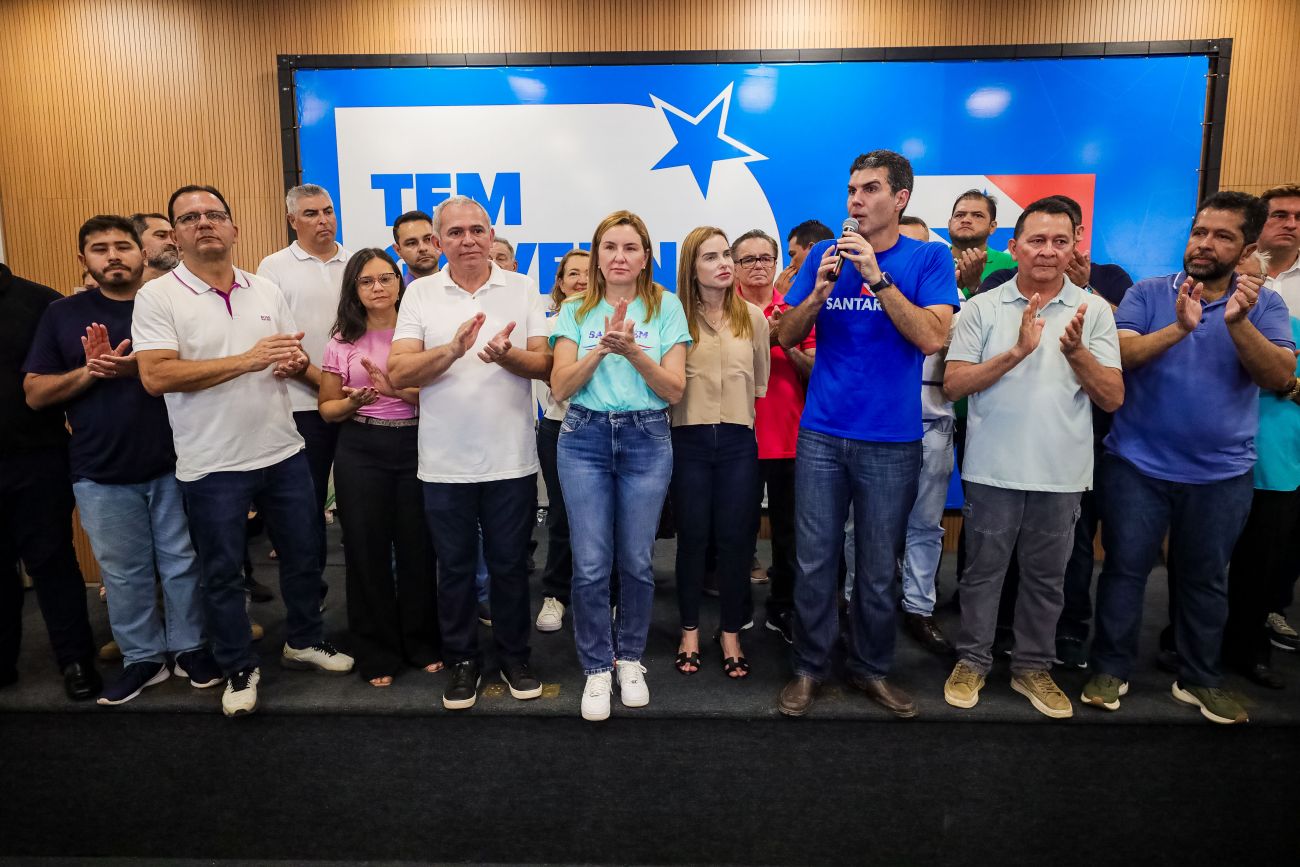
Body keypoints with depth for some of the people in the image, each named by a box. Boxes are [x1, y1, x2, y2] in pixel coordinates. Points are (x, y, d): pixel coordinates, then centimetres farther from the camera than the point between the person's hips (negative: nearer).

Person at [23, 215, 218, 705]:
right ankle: (141, 658, 26)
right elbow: (35, 394, 4)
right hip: (101, 474, 1)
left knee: (182, 563, 8)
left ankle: (190, 648, 24)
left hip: (173, 464, -1)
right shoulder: (62, 314, 6)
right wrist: (88, 372, -14)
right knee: (123, 573, 11)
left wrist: (139, 368, -20)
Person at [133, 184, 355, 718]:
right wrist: (248, 360, -23)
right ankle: (239, 669, 28)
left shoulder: (266, 290, 7)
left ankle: (304, 641, 36)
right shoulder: (157, 296, -7)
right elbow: (156, 376, -18)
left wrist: (296, 363, -11)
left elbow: (293, 356, 15)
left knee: (302, 554, 15)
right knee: (222, 571, 10)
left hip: (283, 452, 4)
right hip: (211, 465, -4)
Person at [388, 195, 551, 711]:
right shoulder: (420, 294, 2)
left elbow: (545, 364, -2)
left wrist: (506, 354, -23)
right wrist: (454, 348, -24)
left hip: (511, 460, 0)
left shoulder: (522, 289, 2)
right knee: (454, 568, 13)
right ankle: (461, 663, 30)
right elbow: (399, 372, -8)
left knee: (510, 566, 12)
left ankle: (514, 658, 30)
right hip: (445, 462, 0)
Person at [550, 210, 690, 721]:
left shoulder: (665, 307, 3)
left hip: (646, 439, 0)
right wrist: (600, 349, -16)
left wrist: (633, 351, -17)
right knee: (590, 564, 0)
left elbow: (675, 389, -3)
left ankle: (630, 658, 29)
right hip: (584, 438, 1)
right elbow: (559, 387, -2)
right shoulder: (576, 311, 7)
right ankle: (597, 667, 18)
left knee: (637, 560, 7)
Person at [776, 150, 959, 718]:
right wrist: (820, 291, -13)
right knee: (815, 561, 6)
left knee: (879, 568, 10)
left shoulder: (928, 258, 0)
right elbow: (787, 336, 4)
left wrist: (877, 277, -19)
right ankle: (809, 667, 23)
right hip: (821, 435, 1)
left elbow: (933, 337, -14)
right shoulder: (824, 255, 6)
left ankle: (871, 668, 30)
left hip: (892, 441, -1)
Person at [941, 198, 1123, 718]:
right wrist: (1017, 351, -20)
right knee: (984, 569, 11)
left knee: (1046, 576, 14)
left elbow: (1112, 398, -2)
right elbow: (952, 385, -9)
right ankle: (972, 661, 27)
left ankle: (1033, 667, 31)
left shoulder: (1094, 312, 2)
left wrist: (1076, 351, -19)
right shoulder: (982, 308, -1)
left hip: (1061, 472, 2)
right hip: (992, 468, -1)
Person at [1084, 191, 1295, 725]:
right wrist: (1178, 327, -31)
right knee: (1125, 568, 5)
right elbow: (1120, 355, -16)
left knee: (1206, 578, 14)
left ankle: (1200, 680, 30)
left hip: (1222, 472, 2)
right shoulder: (1147, 294, -2)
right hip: (1138, 464, -2)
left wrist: (1238, 322, -27)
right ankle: (1110, 670, 19)